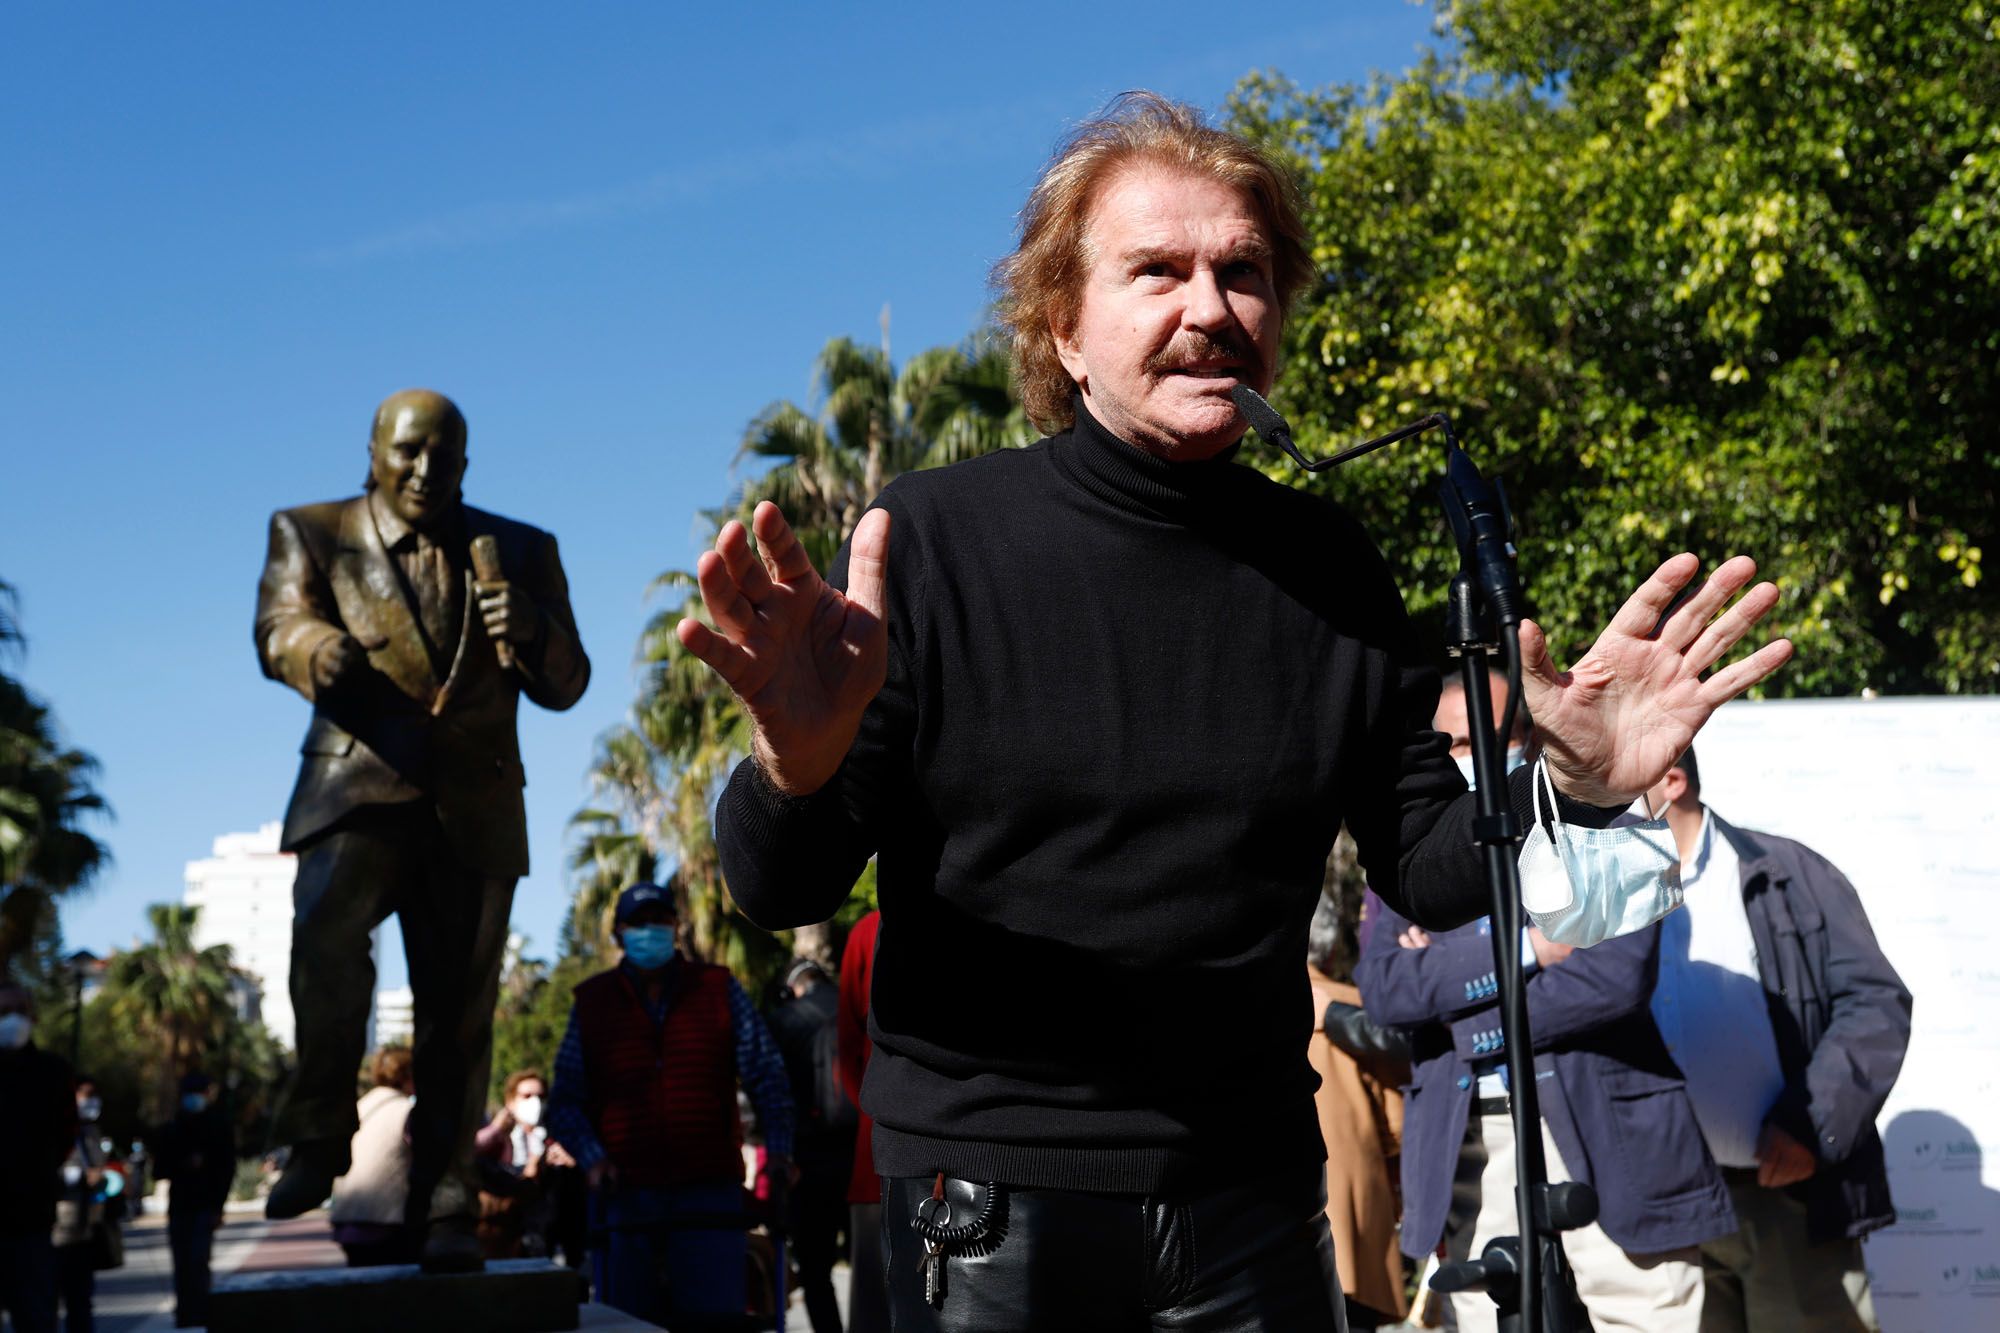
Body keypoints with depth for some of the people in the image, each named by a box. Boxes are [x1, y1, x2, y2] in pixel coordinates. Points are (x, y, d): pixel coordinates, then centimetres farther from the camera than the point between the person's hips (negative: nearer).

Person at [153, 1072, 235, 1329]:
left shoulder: (219, 1127, 4)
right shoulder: (172, 1130, 12)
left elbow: (227, 1169, 0)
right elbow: (159, 1168, 10)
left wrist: (218, 1206, -9)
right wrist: (184, 1165, -10)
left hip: (205, 1206, -3)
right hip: (179, 1206, 3)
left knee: (198, 1261, -14)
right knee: (182, 1264, 1)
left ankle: (199, 1315, -12)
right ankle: (185, 1316, 8)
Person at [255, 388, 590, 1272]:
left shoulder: (520, 551, 13)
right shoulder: (313, 534, 10)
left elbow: (564, 687, 8)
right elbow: (279, 626, -6)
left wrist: (534, 632, -16)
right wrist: (316, 648, -30)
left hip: (474, 807, 2)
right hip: (357, 784, -2)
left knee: (458, 1016, 1)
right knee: (326, 934, -28)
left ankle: (444, 1208, 9)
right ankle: (318, 1139, -12)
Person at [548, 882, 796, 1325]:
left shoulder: (719, 989, 7)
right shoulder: (592, 1002, 9)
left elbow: (765, 1073, 2)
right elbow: (565, 1101, 6)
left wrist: (778, 1149, -11)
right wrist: (592, 1158, -11)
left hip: (709, 1193, -1)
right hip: (624, 1193, 1)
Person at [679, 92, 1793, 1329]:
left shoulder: (1328, 566, 1)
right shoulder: (936, 535, -9)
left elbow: (1428, 868, 6)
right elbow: (781, 891, -10)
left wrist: (1569, 792, -13)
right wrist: (800, 764, -31)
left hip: (1252, 1186, 3)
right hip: (989, 1186, -3)